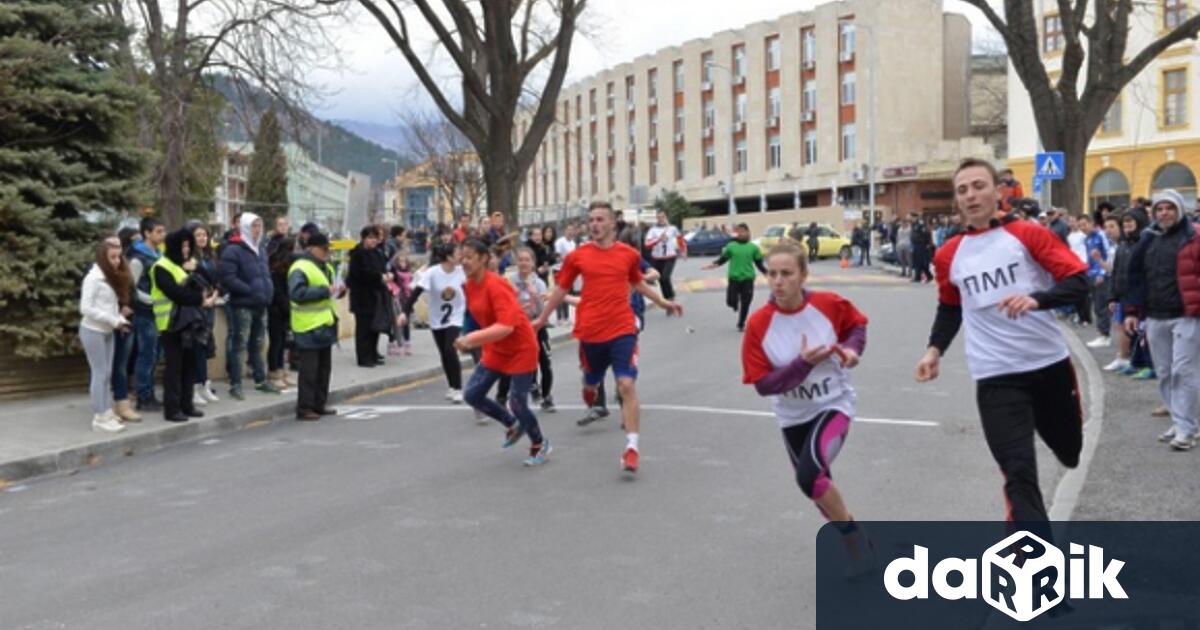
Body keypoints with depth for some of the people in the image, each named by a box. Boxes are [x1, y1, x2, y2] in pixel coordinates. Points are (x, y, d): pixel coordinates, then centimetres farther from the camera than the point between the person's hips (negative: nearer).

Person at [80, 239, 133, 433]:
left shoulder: (113, 277, 9)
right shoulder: (93, 277, -15)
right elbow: (85, 308, -19)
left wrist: (119, 319, -5)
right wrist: (114, 320, -18)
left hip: (107, 332, 8)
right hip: (93, 331, -8)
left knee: (107, 373, 11)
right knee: (100, 373, -4)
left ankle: (107, 412, 18)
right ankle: (100, 418, 1)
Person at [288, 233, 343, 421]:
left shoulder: (326, 267, 16)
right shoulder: (300, 268, -15)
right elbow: (297, 293, -27)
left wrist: (337, 290, 7)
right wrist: (325, 291, -26)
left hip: (324, 324, 10)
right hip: (309, 327, -9)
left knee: (324, 366, 15)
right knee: (309, 369, -5)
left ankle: (320, 404, 25)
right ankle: (304, 408, 1)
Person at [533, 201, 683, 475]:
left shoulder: (629, 254, 1)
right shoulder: (577, 256, -2)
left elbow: (638, 283, 20)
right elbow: (561, 289, 11)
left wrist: (663, 302, 19)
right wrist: (542, 318, 15)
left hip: (622, 330, -1)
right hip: (590, 331, 1)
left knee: (627, 385, -12)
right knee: (591, 382, 19)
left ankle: (631, 448, -8)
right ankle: (589, 390, 59)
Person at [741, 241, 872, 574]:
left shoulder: (829, 303, -17)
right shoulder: (758, 324, -18)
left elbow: (857, 324, 6)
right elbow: (763, 384, -18)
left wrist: (851, 349, -15)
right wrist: (804, 363, -30)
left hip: (834, 404, -3)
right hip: (793, 416, 3)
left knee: (809, 475, -26)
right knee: (817, 484, 17)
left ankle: (854, 537, 1)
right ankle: (854, 542, 46)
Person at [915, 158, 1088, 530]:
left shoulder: (1028, 234, -4)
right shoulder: (948, 255, 5)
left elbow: (1078, 282, -10)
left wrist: (1035, 299, -28)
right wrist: (935, 349, 7)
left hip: (1050, 364, 0)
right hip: (995, 377, 0)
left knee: (1070, 451, 22)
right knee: (1019, 475, -11)